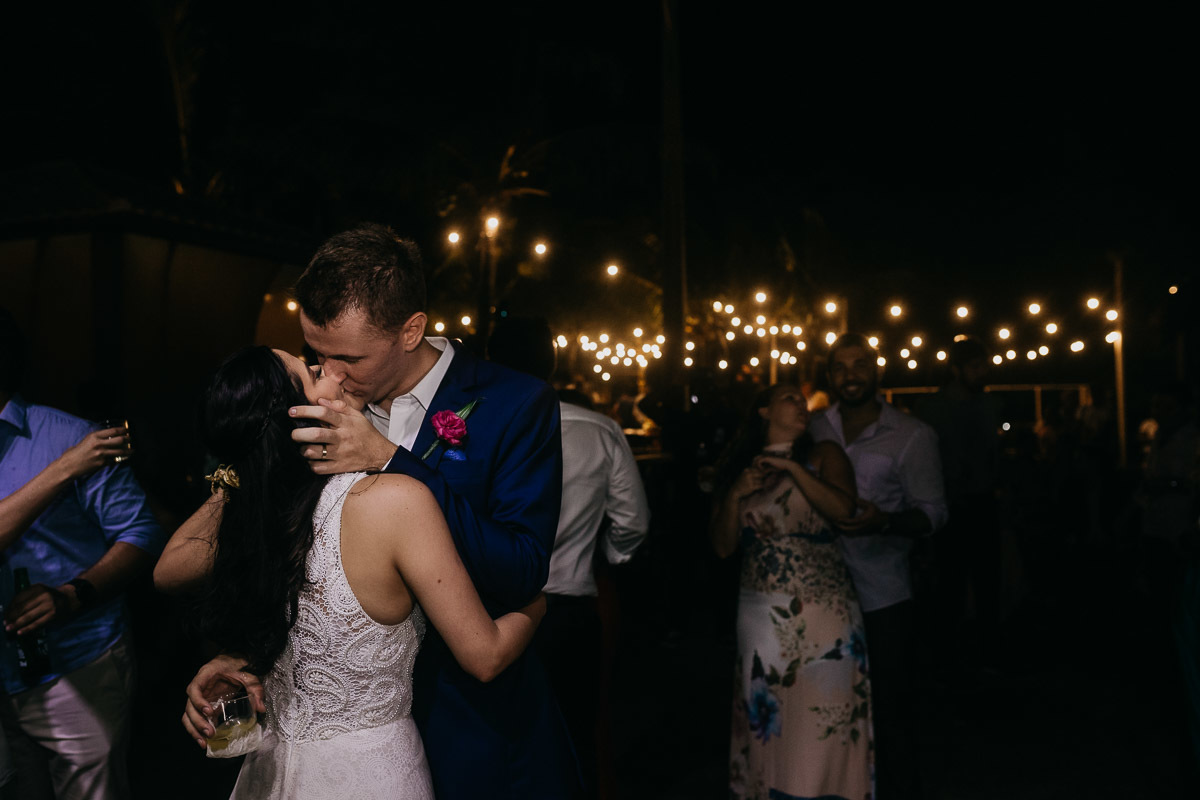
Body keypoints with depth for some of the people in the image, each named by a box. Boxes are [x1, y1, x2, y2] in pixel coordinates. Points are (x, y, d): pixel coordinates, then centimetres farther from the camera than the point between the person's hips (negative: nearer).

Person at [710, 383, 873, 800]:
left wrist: (792, 467, -13)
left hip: (822, 611, -3)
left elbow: (843, 509, -14)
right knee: (766, 723, 9)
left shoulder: (823, 455, 5)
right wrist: (736, 494, -6)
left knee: (820, 720, -2)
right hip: (761, 614, 3)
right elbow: (722, 546, 8)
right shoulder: (739, 468, 13)